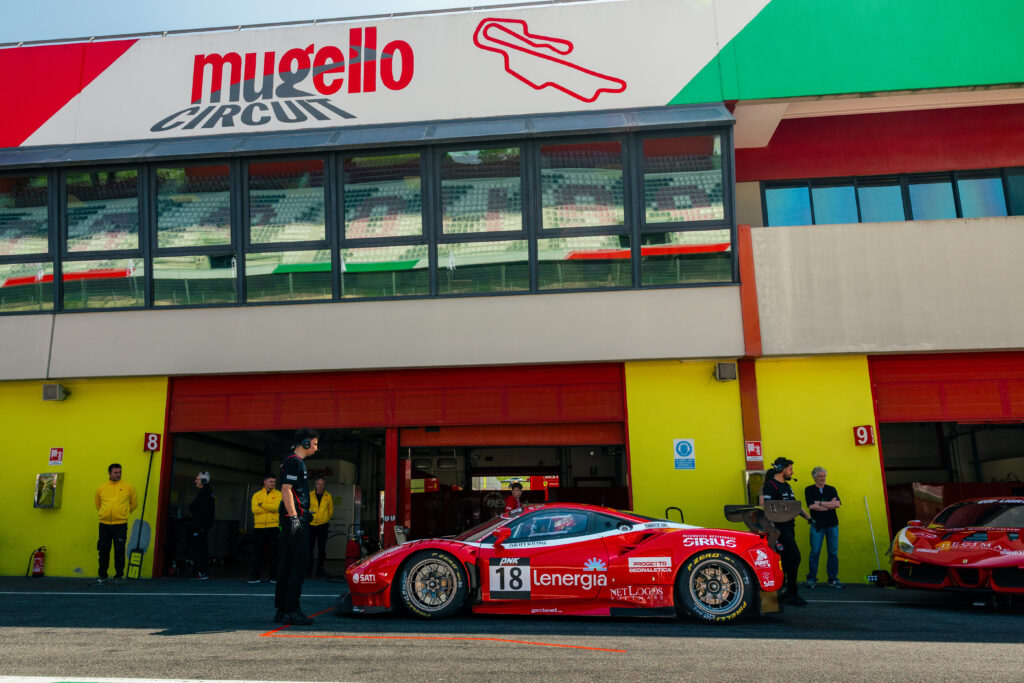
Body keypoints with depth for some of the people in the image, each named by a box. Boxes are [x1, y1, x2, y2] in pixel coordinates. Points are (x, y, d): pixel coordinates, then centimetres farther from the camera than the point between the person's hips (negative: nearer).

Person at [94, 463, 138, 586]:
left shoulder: (128, 487, 2)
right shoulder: (101, 488, 6)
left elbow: (134, 503, 13)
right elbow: (98, 505, 21)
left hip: (120, 525, -2)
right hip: (104, 525, 2)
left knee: (119, 552, -1)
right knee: (103, 552, 8)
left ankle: (119, 576, 10)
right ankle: (102, 576, 20)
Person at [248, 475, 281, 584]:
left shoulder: (278, 494, 3)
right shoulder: (257, 495, 8)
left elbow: (276, 507, -14)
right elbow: (255, 509, -7)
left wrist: (262, 505, -11)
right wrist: (270, 508, -11)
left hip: (274, 527, -1)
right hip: (259, 527, 1)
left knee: (274, 552, 2)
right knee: (258, 552, 6)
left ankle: (274, 576, 9)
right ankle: (255, 576, 13)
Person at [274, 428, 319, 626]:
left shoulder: (296, 461, 20)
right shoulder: (294, 462, -11)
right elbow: (286, 490, -19)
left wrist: (304, 513, 26)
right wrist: (294, 517, -23)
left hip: (292, 519, 11)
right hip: (294, 518, -11)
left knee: (287, 563, 12)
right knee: (301, 562, -10)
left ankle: (281, 609, 17)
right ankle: (292, 611, -9)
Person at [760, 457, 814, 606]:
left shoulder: (787, 486, 19)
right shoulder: (770, 486, -11)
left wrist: (808, 517, 16)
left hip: (789, 527, 10)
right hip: (779, 527, -10)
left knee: (786, 560, 10)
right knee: (795, 556, -14)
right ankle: (792, 593, -7)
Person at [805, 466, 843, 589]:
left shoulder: (831, 489, 12)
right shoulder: (809, 490, 4)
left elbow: (837, 504, -3)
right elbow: (811, 506, -10)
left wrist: (820, 503, -10)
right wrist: (829, 505, -8)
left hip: (832, 525, 3)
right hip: (817, 525, -3)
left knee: (833, 553, 4)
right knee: (815, 552, -4)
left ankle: (833, 579, 13)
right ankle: (811, 579, 3)